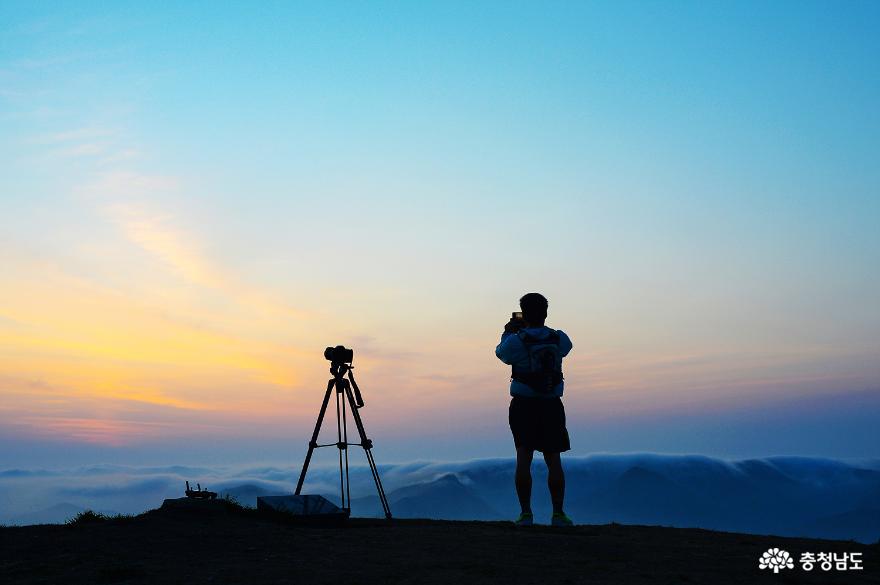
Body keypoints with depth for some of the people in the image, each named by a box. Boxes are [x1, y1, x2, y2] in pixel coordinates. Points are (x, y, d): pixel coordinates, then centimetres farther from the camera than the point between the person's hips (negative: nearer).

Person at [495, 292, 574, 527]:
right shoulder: (559, 339, -2)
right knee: (554, 461, 8)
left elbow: (501, 353, 10)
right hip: (552, 406, 2)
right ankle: (558, 514, 10)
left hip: (524, 405, -2)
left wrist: (508, 332, 27)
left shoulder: (516, 341, -11)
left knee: (524, 459, 3)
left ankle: (526, 513, 0)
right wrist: (538, 328, 28)